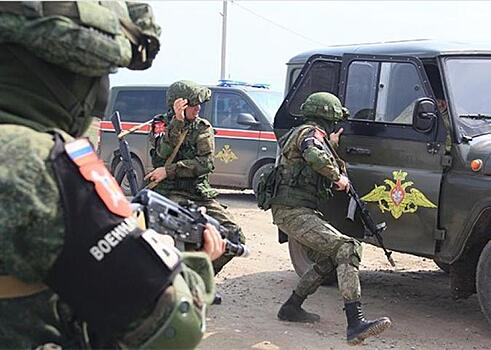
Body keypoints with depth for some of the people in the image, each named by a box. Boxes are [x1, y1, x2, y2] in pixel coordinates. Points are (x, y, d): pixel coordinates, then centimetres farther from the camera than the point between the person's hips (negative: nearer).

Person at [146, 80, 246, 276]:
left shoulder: (203, 128, 8)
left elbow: (206, 163, -7)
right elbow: (163, 155, -16)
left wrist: (169, 170, -14)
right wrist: (178, 122, -24)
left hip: (200, 195, 4)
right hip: (170, 193, -4)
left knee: (235, 238, -11)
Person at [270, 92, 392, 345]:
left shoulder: (300, 133, 23)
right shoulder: (309, 133, -9)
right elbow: (315, 157, -30)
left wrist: (330, 145, 31)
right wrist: (338, 177, -16)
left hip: (294, 211, 11)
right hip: (293, 212, -11)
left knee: (329, 259, 23)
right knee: (347, 249, -22)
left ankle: (291, 308, 28)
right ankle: (355, 324, -32)